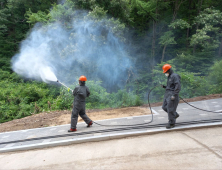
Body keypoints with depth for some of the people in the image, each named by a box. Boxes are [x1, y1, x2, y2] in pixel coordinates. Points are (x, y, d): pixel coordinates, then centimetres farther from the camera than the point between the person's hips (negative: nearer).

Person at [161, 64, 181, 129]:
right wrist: (164, 86, 7)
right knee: (164, 107, 10)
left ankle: (171, 123, 8)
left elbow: (178, 86, -20)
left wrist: (174, 95, -24)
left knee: (170, 109, -5)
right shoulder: (169, 77, 18)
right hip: (167, 94, 10)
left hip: (172, 95, -10)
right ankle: (175, 115, 28)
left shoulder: (175, 76, -12)